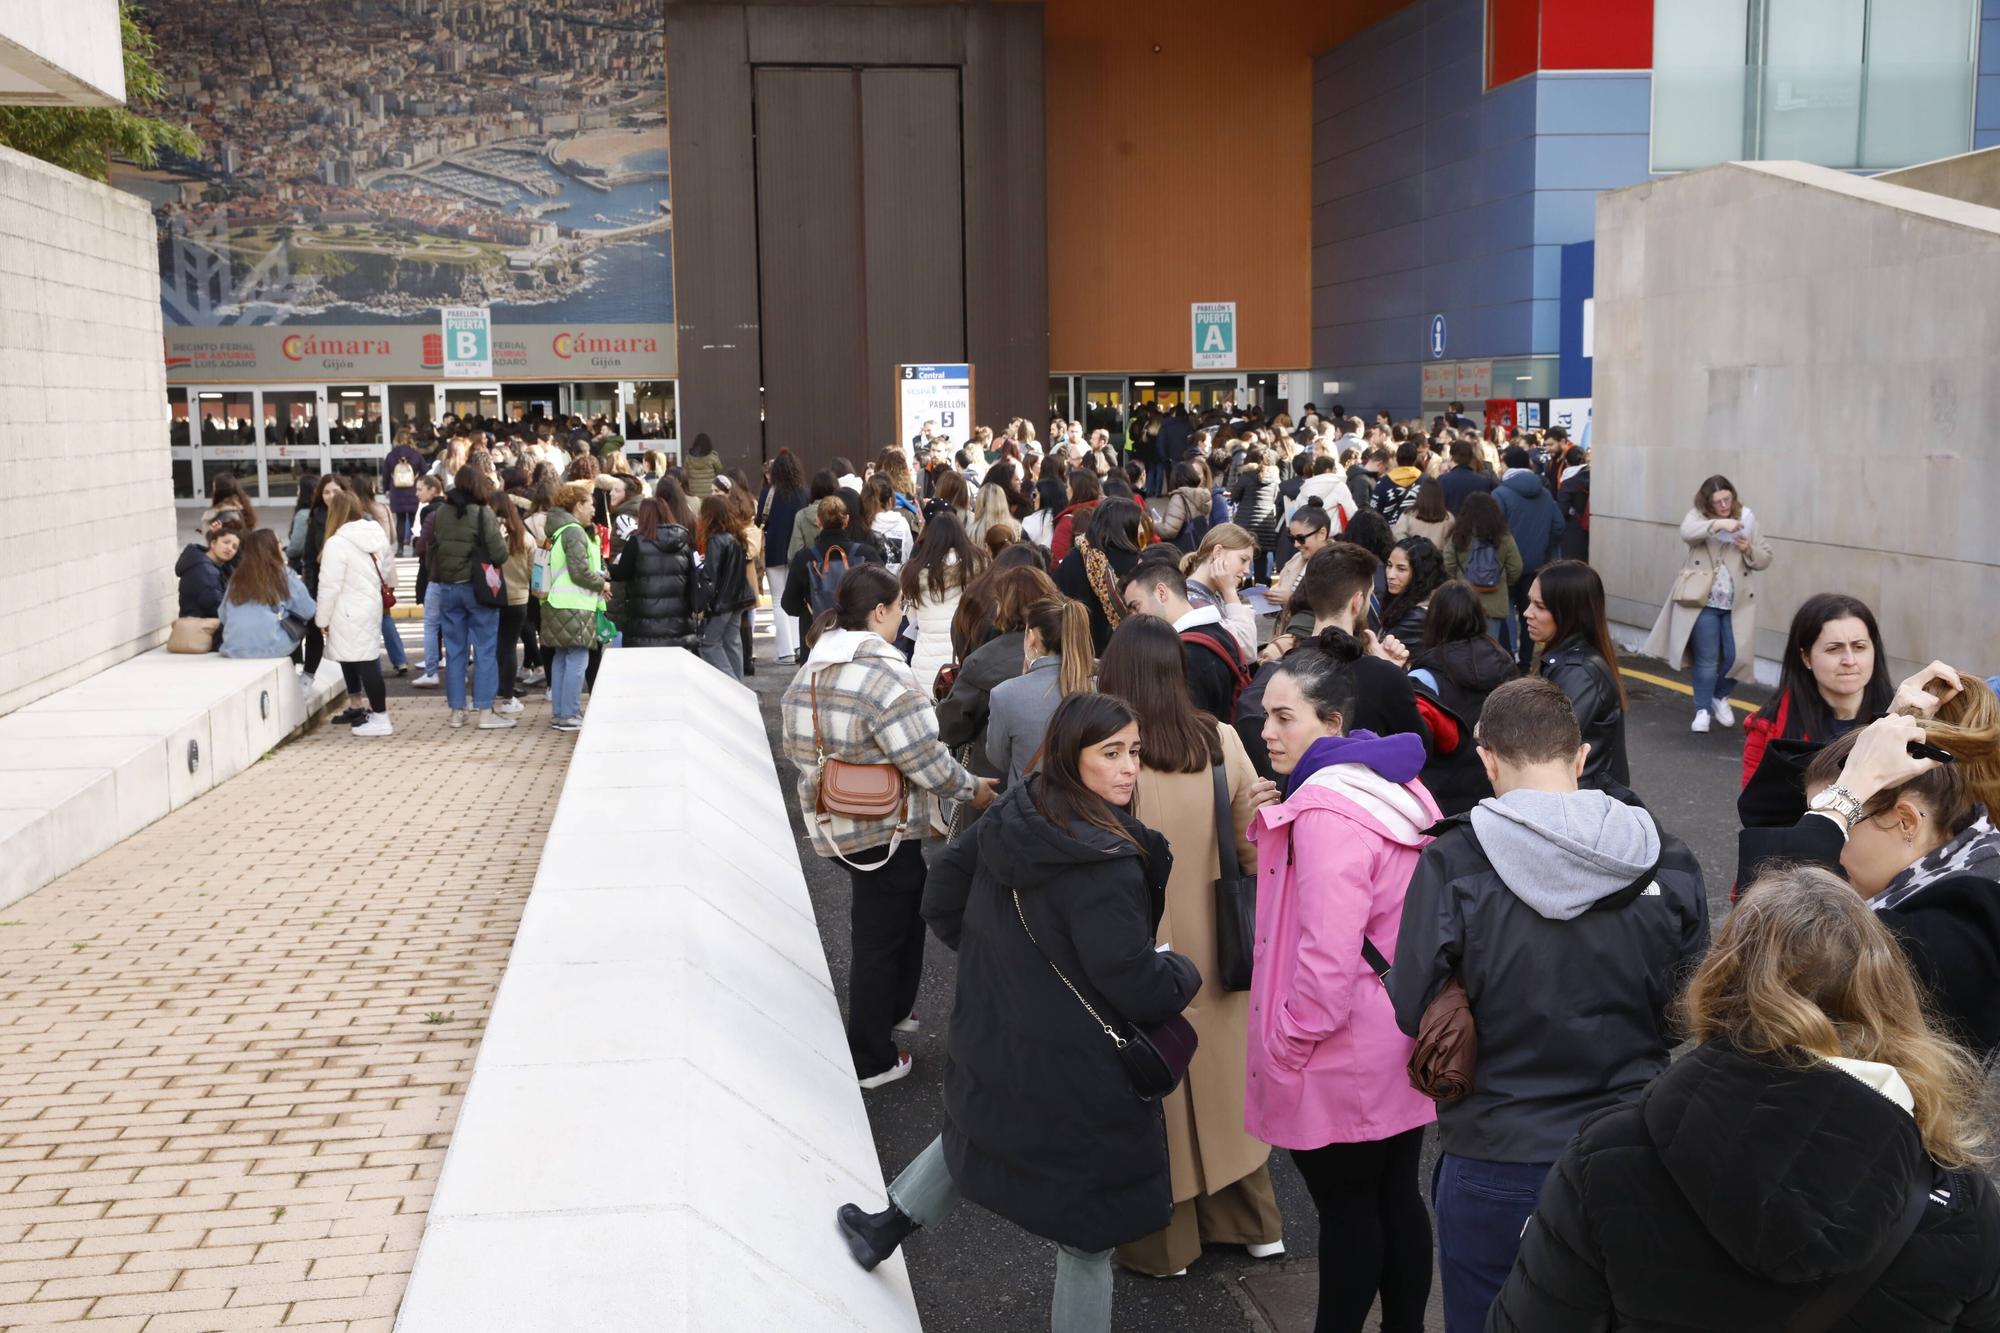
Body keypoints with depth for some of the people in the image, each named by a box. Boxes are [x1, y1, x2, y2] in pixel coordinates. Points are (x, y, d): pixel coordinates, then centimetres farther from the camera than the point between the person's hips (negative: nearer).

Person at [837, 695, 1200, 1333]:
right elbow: (1138, 988, -25)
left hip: (990, 1044, 8)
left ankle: (883, 1229, 56)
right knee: (1086, 1236, 11)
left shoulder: (1008, 817, -4)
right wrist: (1183, 970, -4)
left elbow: (942, 900, 7)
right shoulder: (1105, 866, -28)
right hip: (1077, 1078, -8)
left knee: (972, 1131, 39)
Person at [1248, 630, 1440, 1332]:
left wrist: (1283, 1045, -15)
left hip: (1345, 1059, -9)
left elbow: (1327, 953, -26)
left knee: (1346, 1210, 7)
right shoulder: (1397, 784, 6)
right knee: (1398, 1196, 17)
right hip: (1404, 1039, 9)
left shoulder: (1326, 808, -23)